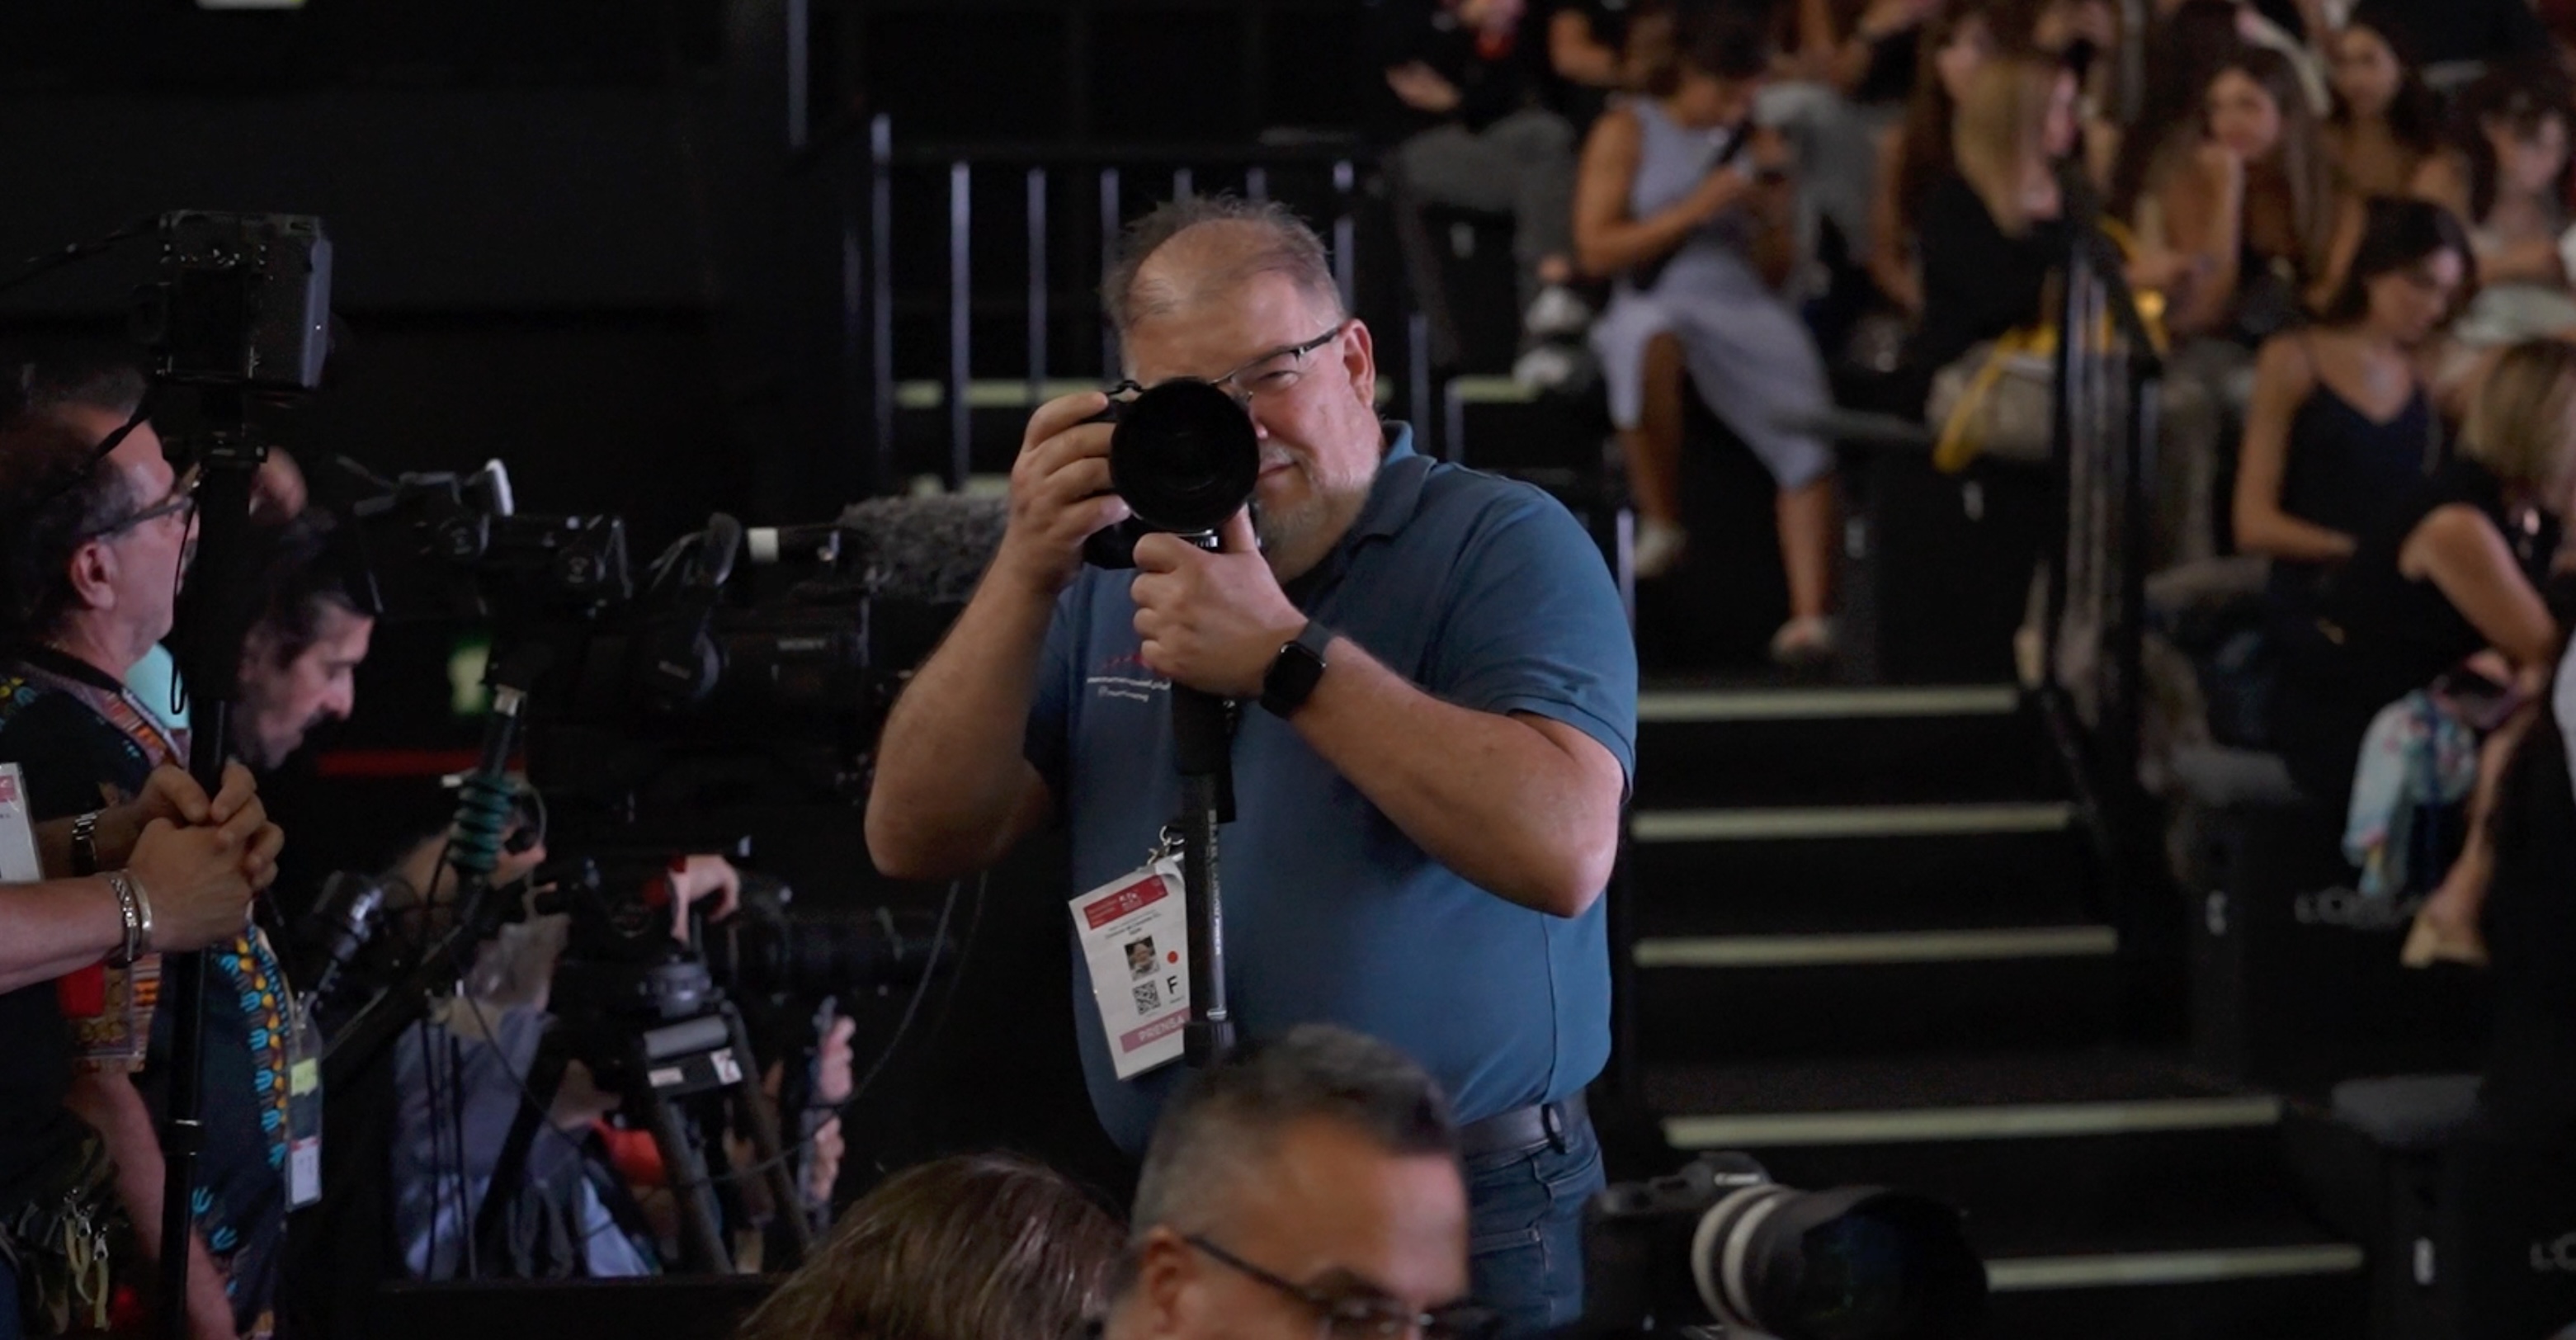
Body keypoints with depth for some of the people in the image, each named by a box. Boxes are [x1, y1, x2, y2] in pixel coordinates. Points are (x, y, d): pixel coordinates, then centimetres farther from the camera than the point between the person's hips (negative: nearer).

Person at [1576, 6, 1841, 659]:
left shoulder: (1758, 145, 18)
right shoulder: (1627, 133, 9)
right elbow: (1596, 249, -2)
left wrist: (1772, 219, -3)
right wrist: (1694, 211, -9)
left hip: (1746, 312, 3)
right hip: (1654, 305, -3)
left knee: (1807, 432, -26)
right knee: (1649, 338, -41)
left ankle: (1810, 616, -32)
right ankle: (1660, 521, -23)